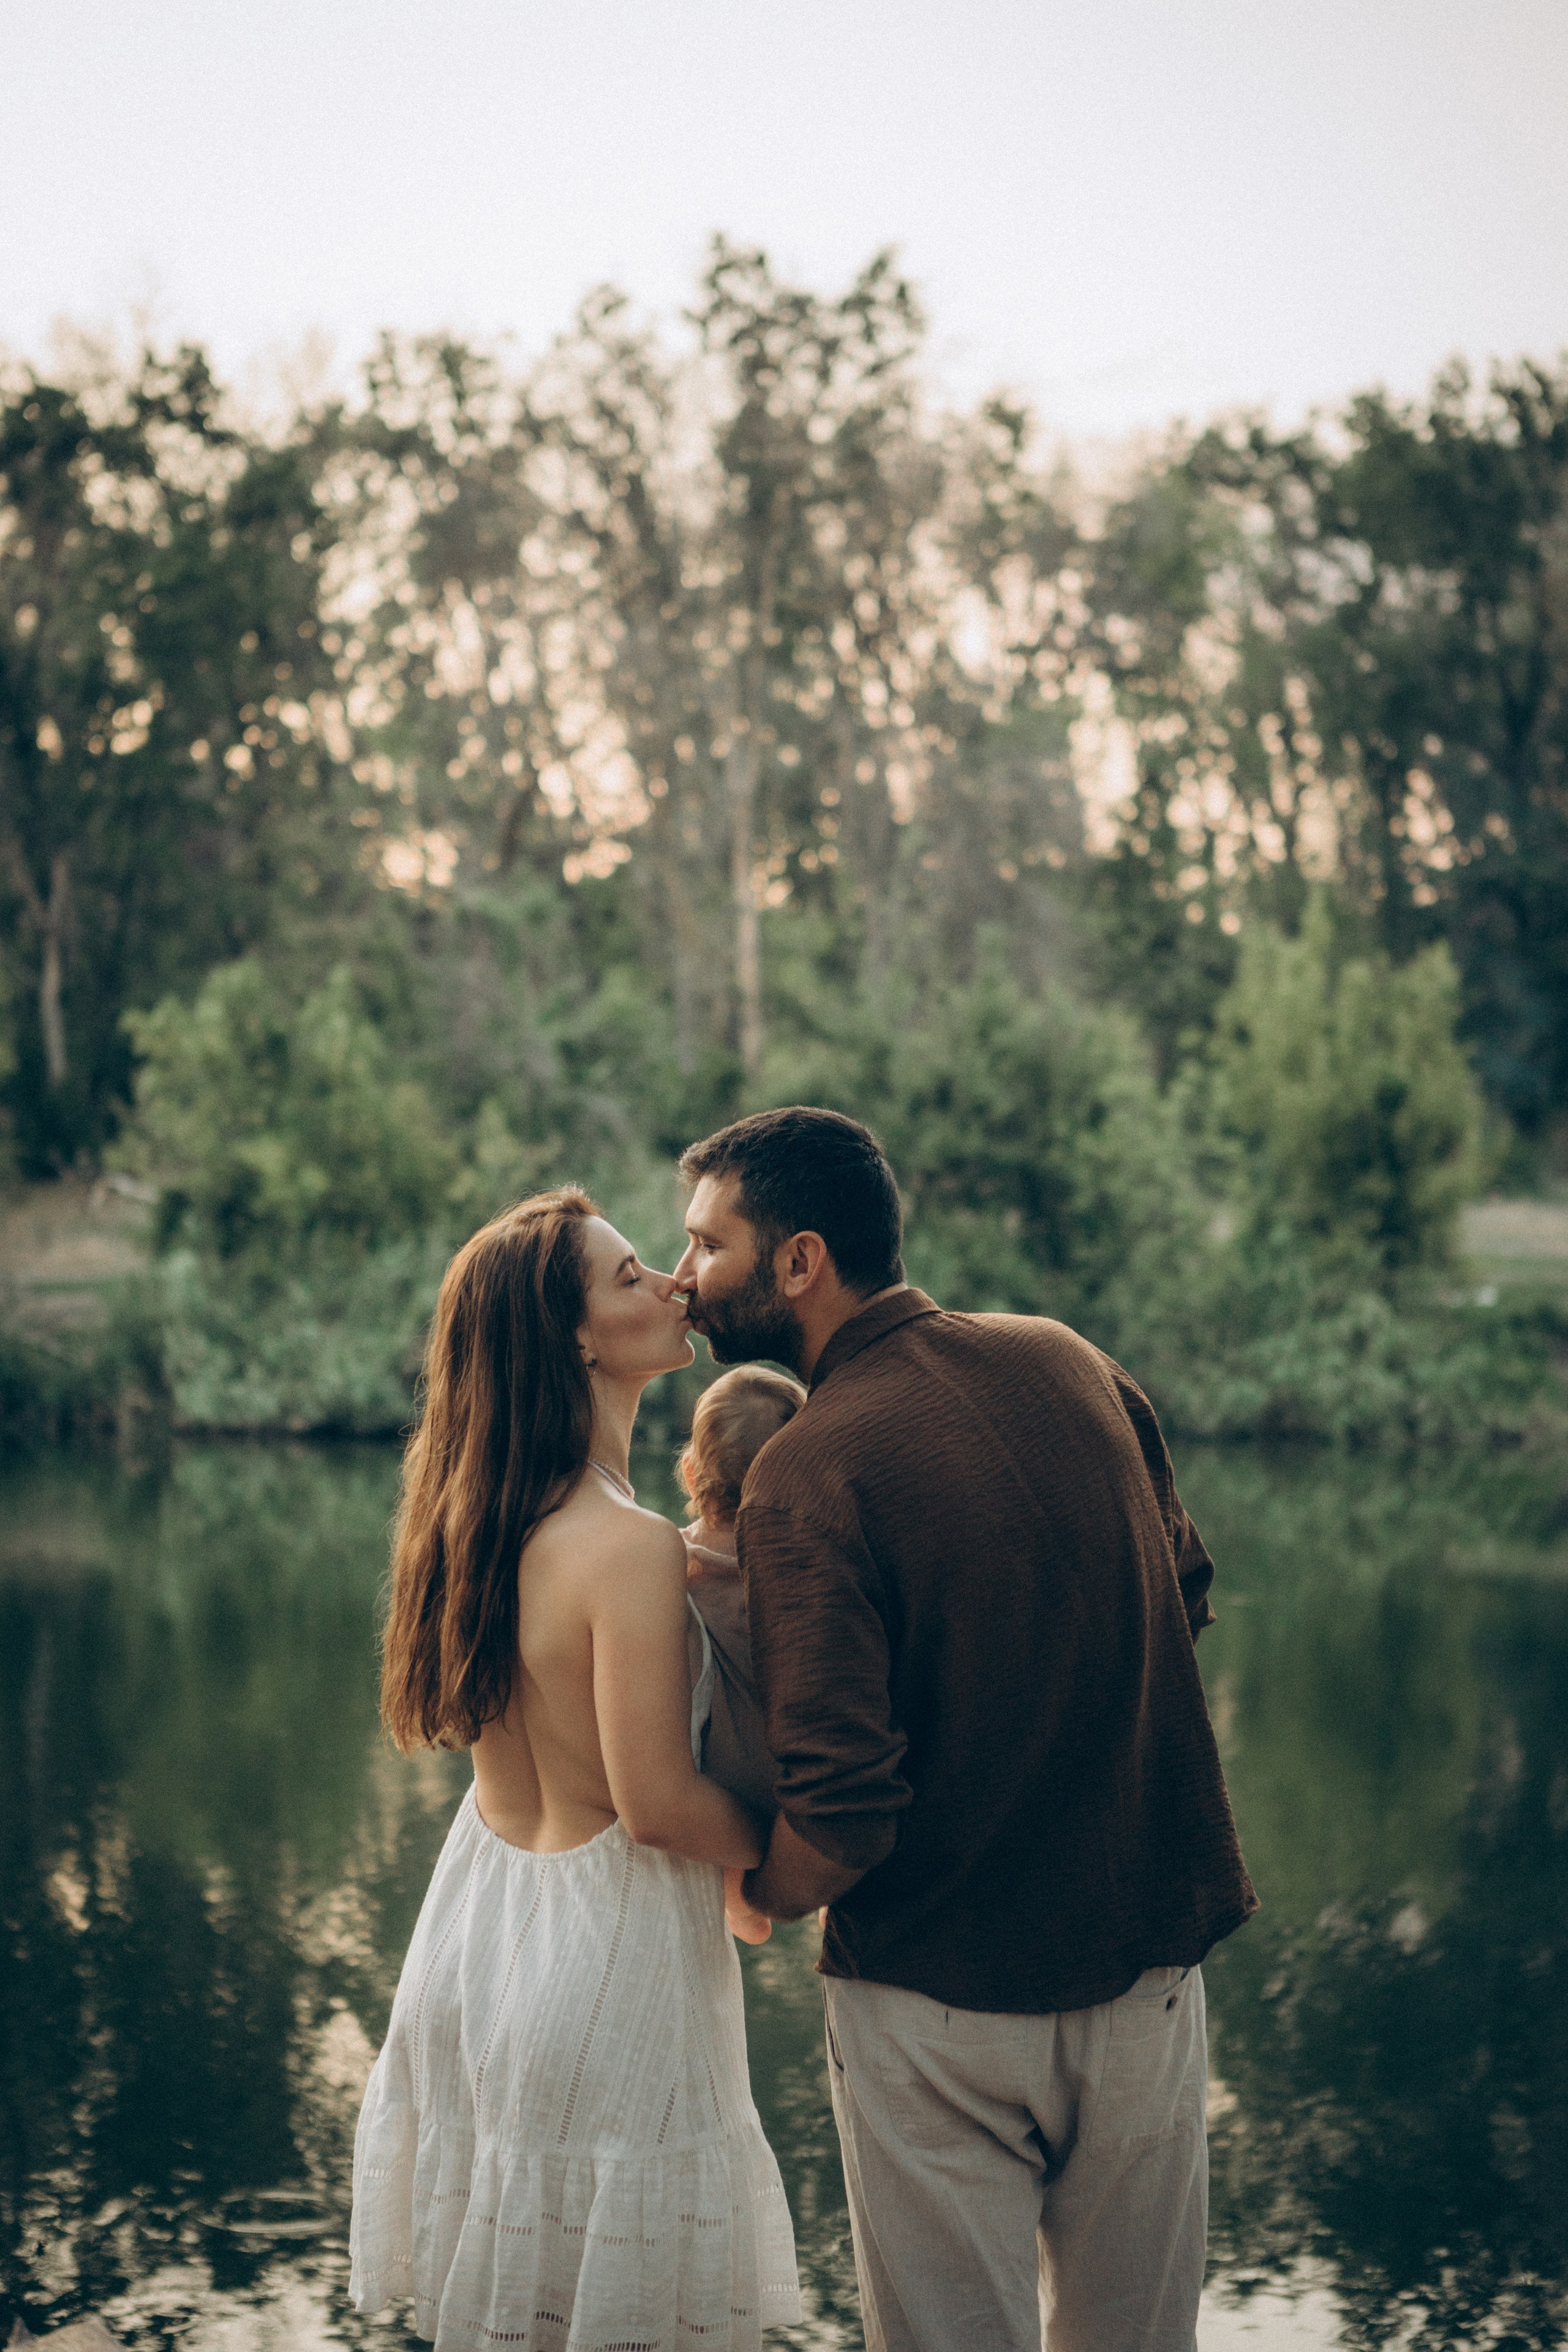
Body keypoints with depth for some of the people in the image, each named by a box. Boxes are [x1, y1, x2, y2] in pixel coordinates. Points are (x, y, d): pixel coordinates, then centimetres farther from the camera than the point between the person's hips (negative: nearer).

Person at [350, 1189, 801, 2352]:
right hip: (601, 1947, -8)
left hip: (482, 1935, 8)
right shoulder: (631, 1548, -25)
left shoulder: (481, 1514, 1)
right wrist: (793, 1847, -6)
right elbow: (659, 1804, -23)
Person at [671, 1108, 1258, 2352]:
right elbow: (1186, 1593, 13)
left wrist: (759, 1897, -4)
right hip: (1148, 1955, 6)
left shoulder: (807, 1477, -20)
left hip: (943, 1998, -5)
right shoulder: (1067, 1360, -1)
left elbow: (842, 1816, -25)